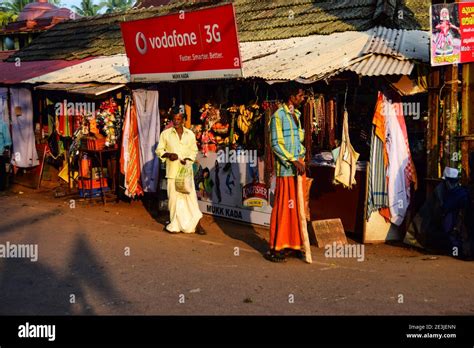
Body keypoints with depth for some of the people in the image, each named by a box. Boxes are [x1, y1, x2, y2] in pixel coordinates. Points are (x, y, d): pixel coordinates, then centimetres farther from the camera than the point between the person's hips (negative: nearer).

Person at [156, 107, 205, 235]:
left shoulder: (190, 134, 8)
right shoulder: (165, 134, 5)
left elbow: (194, 151, 13)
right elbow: (159, 150, 7)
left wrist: (188, 159, -7)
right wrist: (168, 155, -12)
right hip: (172, 170, -1)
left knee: (190, 195, -2)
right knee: (174, 197, 0)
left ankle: (196, 223, 4)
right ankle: (175, 224, 10)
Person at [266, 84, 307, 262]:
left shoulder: (296, 114, 15)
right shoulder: (278, 115, -10)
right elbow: (276, 144, -15)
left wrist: (301, 158, 6)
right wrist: (293, 161, -19)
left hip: (298, 166, 8)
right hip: (285, 168, -8)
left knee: (297, 206, 10)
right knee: (283, 207, -4)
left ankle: (292, 243, 20)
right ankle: (276, 248, 3)